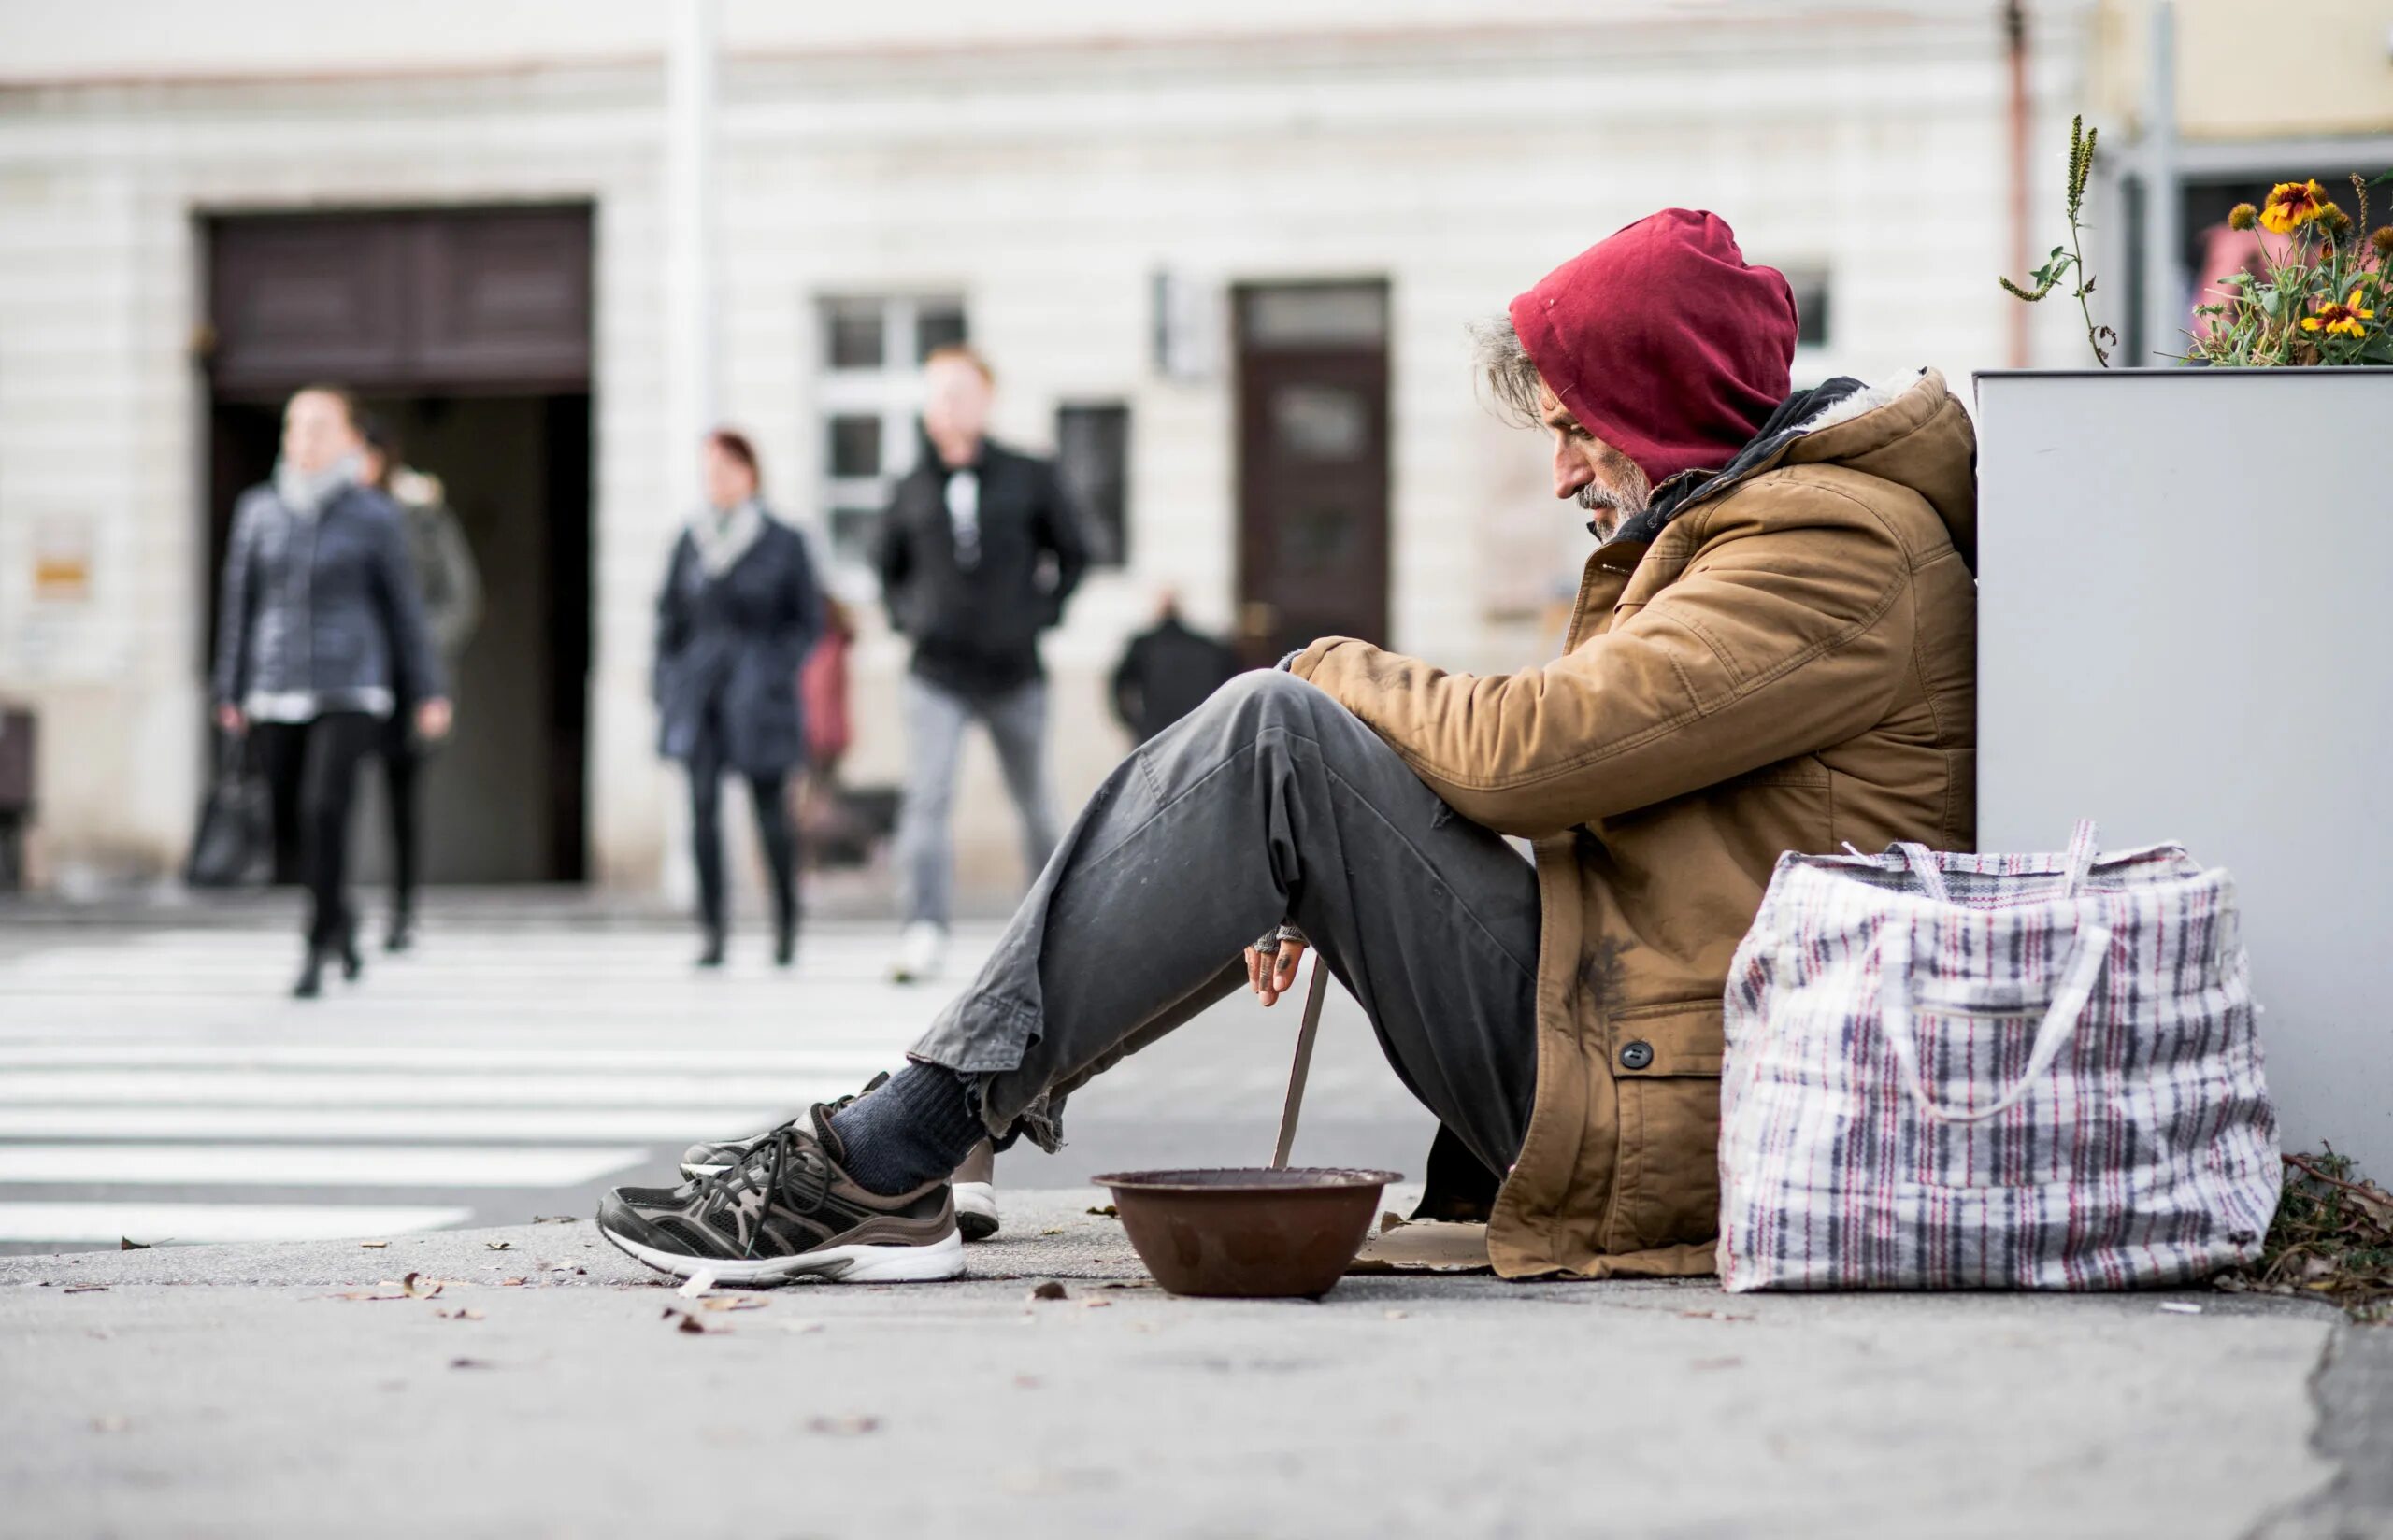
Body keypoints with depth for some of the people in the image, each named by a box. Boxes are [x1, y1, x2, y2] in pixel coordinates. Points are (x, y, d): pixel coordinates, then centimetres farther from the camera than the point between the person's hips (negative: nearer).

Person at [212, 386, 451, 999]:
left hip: (351, 690, -3)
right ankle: (340, 921, 34)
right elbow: (241, 602, 9)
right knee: (290, 827, 7)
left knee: (323, 809, -20)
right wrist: (230, 693, 7)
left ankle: (317, 950, -12)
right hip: (278, 691, 3)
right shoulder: (259, 510, 5)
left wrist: (427, 693, 3)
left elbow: (403, 606, 4)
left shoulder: (373, 515, -1)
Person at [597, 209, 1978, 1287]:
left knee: (1278, 738, -17)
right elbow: (1589, 779, 21)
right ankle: (890, 1153, 0)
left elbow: (1533, 749, -20)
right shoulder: (1741, 523, 22)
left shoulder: (1841, 547, -11)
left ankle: (887, 1163, -18)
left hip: (1657, 1110, -10)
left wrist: (1342, 675, -1)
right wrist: (1333, 886, 8)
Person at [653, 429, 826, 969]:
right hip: (699, 691, 2)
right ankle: (711, 931, -2)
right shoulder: (690, 541, 9)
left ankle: (786, 924, 16)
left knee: (770, 811, 1)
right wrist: (666, 688, 7)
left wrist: (775, 671, -8)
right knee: (703, 809, -4)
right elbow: (670, 616, 14)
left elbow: (808, 620, 4)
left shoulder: (783, 543, 1)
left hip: (758, 698, -2)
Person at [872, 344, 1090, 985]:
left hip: (1014, 672, 0)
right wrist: (905, 616, 9)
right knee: (925, 795, -17)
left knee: (1035, 804, 13)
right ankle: (923, 934, -23)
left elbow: (1074, 552, 12)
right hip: (937, 674, 0)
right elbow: (887, 563, 21)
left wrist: (1043, 610, 3)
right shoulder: (912, 491, 3)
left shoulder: (1028, 478, 0)